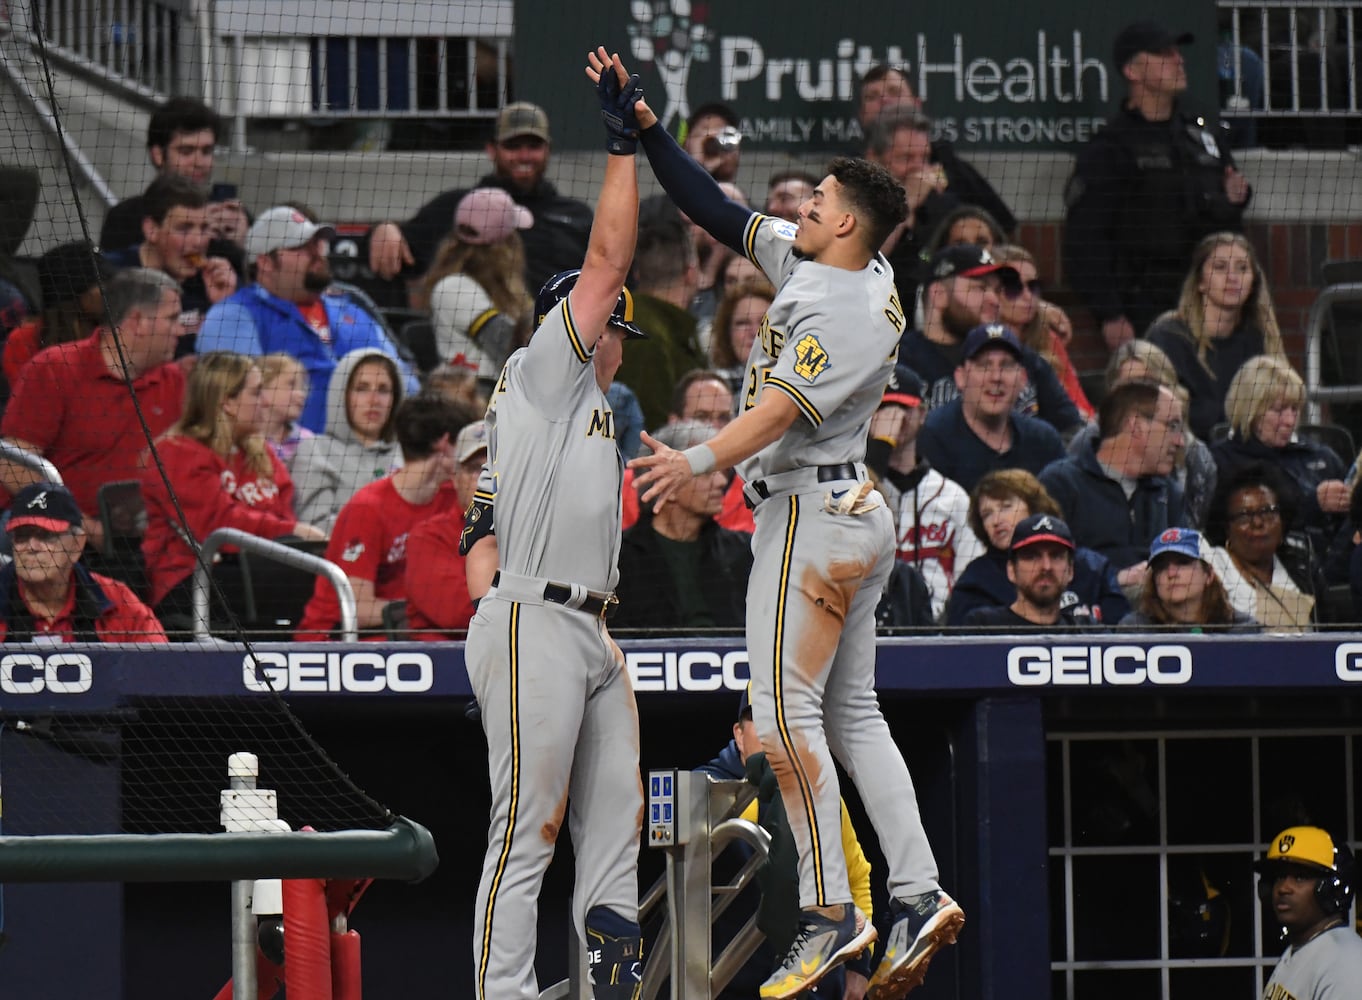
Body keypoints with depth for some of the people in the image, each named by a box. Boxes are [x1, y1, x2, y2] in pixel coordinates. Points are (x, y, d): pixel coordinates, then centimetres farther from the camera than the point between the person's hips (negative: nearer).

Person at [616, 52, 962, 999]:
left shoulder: (855, 313, -18)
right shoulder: (808, 263, 10)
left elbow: (783, 408, -29)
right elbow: (721, 213, 15)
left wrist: (697, 461, -41)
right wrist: (646, 127, 11)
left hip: (814, 512, -10)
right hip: (855, 516, 10)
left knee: (785, 707, -11)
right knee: (852, 712, 8)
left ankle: (831, 912, -13)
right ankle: (918, 894, 4)